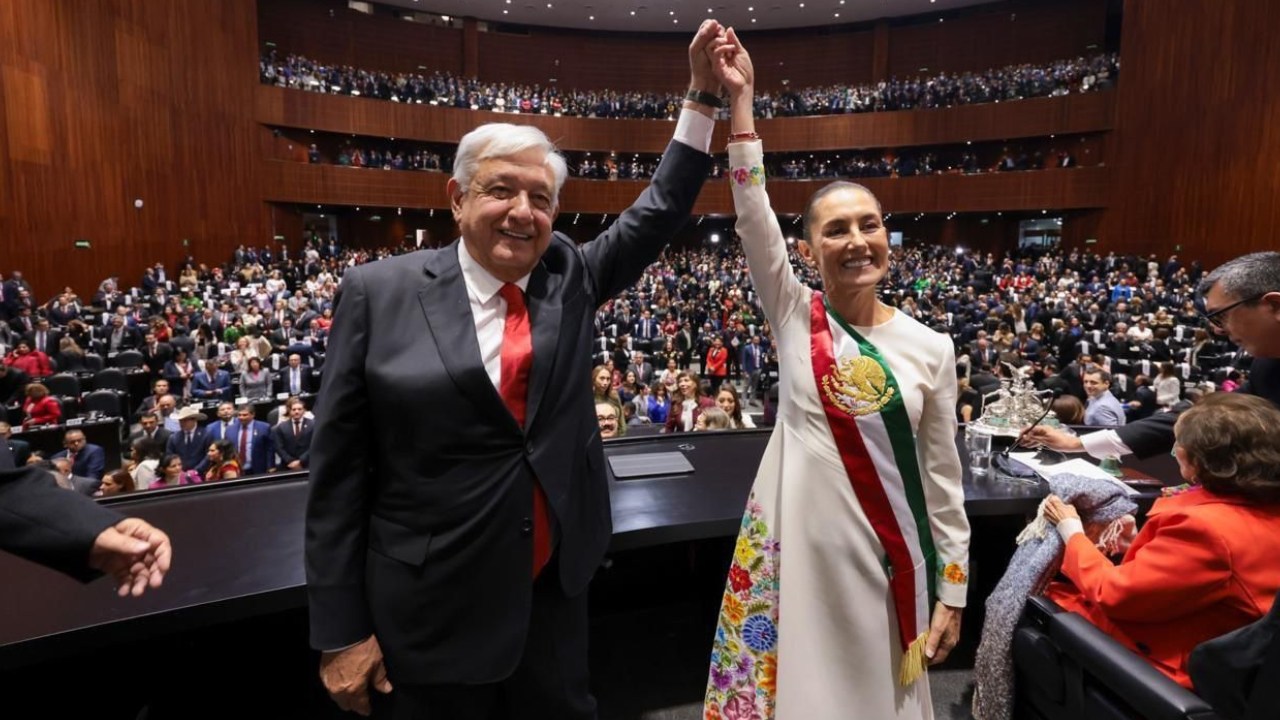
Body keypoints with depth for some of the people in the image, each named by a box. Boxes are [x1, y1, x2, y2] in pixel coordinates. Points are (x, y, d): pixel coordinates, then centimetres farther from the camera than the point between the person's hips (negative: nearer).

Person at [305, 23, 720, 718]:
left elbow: (658, 213, 7)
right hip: (434, 601, -3)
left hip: (556, 583, 4)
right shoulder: (380, 291, -11)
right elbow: (340, 467, -9)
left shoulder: (568, 275, -1)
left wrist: (703, 96, 1)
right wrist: (341, 629, -7)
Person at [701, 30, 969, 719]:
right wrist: (740, 98, -18)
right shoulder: (793, 316, -4)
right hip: (796, 538, -1)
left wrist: (952, 589, 2)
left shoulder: (929, 347, -3)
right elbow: (753, 212, -15)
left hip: (885, 551, 1)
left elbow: (942, 474, 0)